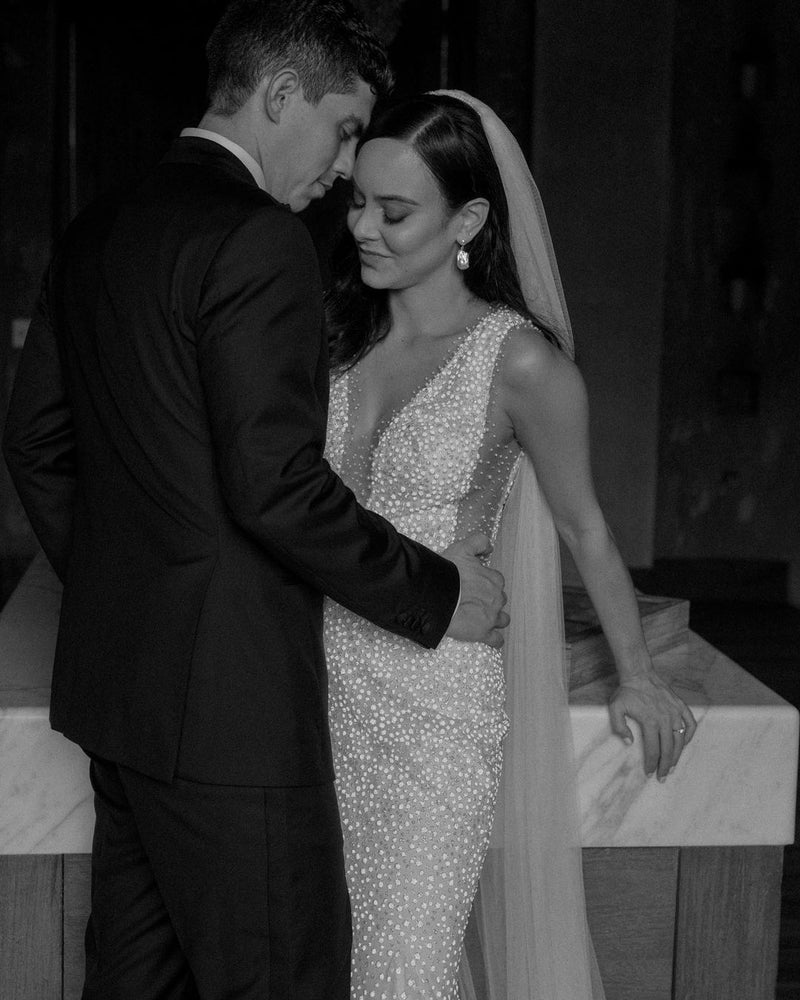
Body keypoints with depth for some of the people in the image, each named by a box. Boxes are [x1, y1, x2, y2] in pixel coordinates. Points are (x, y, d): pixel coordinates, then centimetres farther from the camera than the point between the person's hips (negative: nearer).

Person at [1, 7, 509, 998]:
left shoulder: (95, 231, 10)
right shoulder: (257, 238, -17)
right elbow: (276, 488, -22)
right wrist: (435, 594, -11)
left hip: (113, 675, 9)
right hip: (228, 694, -9)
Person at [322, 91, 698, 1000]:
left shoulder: (518, 361, -12)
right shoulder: (338, 330, 2)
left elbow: (582, 526, 1)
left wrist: (638, 676, 11)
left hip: (438, 696, -5)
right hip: (324, 679, 5)